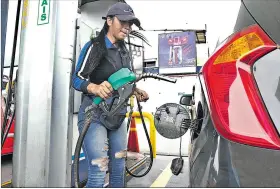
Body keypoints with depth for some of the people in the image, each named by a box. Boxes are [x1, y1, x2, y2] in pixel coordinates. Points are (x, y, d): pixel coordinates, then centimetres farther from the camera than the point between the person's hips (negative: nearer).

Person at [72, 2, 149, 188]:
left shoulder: (125, 52, 11)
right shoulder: (95, 46, -9)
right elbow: (77, 78, -15)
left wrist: (136, 92, 0)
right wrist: (96, 88, -35)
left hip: (118, 116, 7)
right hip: (94, 116, -6)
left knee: (119, 169, 13)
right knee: (99, 173, -9)